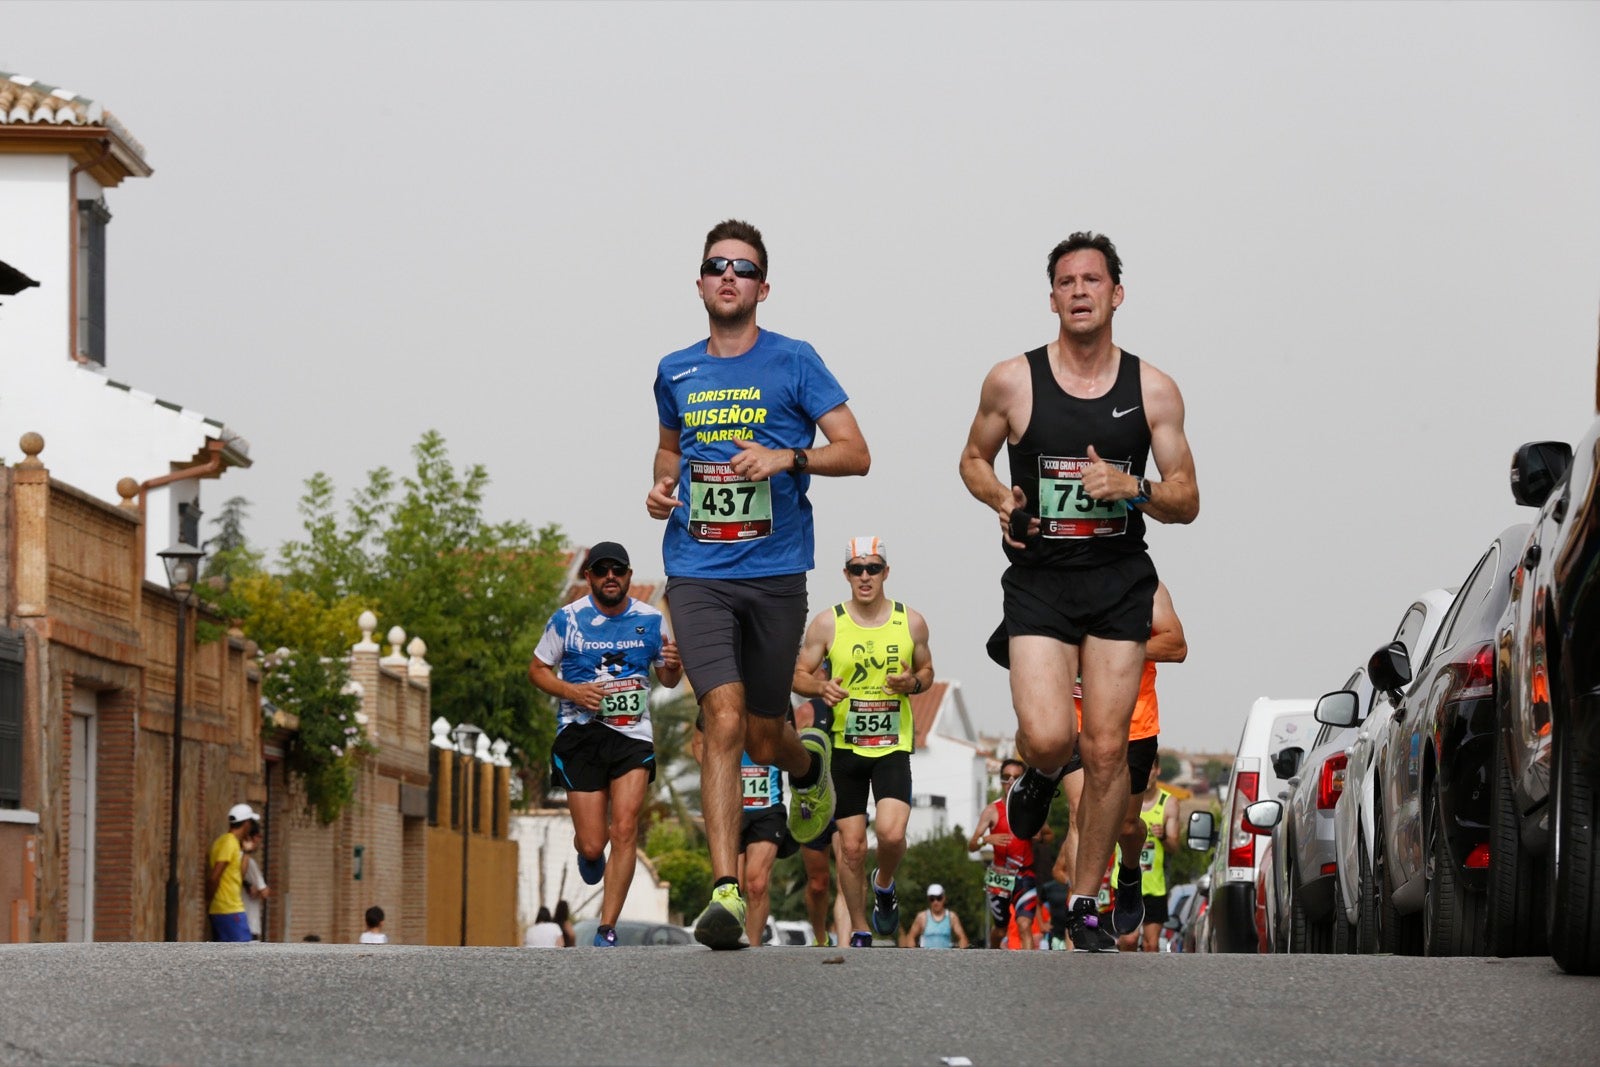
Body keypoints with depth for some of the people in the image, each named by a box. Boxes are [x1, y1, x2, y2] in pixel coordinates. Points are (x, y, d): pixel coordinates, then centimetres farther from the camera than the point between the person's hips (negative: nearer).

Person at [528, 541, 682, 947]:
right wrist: (571, 691, -11)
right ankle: (585, 847, 39)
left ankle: (607, 930, -9)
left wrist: (672, 665, -9)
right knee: (592, 845, -2)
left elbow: (668, 681, 16)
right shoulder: (567, 619, -1)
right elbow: (537, 669, 8)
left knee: (625, 829, -15)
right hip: (581, 732, -1)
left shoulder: (650, 620, 5)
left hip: (633, 734, 1)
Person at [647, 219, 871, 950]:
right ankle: (725, 890, -20)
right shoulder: (675, 373, 11)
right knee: (724, 716, -17)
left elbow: (856, 454, -2)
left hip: (775, 571, -1)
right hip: (697, 572, 1)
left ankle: (809, 761, 48)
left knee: (763, 737, 9)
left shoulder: (794, 363, 1)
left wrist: (788, 457, -18)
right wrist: (661, 485, 8)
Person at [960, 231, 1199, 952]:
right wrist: (1001, 498, -7)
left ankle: (1085, 905, 14)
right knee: (1047, 736, -18)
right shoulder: (1012, 381, -2)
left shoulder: (1152, 390, 0)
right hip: (1039, 578, -1)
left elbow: (1187, 501, 4)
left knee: (1106, 749, 0)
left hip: (1119, 582, 1)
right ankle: (1038, 777, 22)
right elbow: (973, 459, 14)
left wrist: (1131, 489, -17)